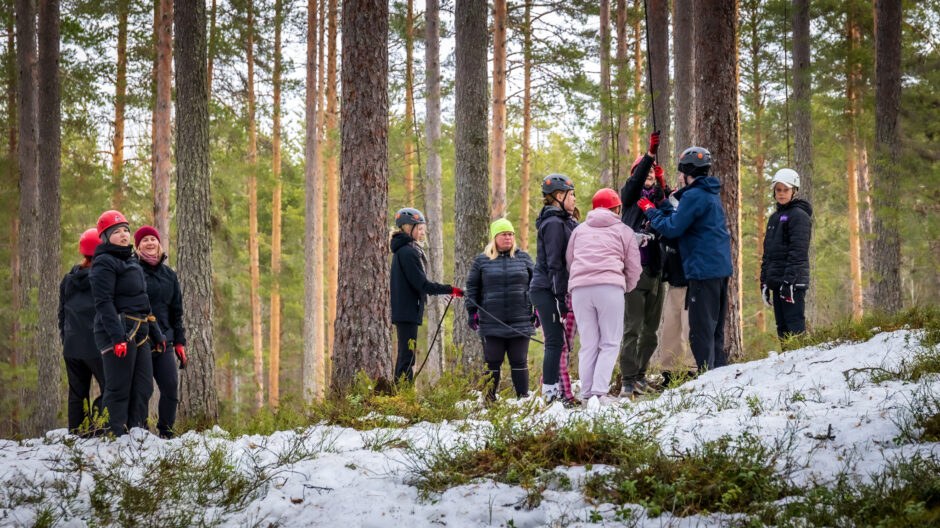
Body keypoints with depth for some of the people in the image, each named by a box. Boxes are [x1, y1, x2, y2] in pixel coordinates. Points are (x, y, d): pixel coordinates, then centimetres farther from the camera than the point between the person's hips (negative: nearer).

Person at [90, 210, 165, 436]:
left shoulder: (132, 262, 22)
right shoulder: (104, 263, -7)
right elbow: (104, 303, -16)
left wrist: (156, 334, 25)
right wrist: (117, 337, -25)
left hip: (139, 333, 9)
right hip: (116, 332, -9)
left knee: (143, 388, 7)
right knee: (119, 391, -9)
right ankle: (116, 437, -8)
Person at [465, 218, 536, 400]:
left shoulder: (524, 258, 9)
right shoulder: (482, 261, 7)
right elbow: (472, 288, 10)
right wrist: (472, 312, 3)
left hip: (520, 322, 1)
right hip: (491, 323, -1)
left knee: (519, 362, 4)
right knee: (492, 363, 3)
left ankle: (523, 398, 9)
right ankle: (489, 400, 8)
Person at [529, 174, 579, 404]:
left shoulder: (564, 221, 19)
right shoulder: (554, 223, -12)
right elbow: (554, 263, -16)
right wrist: (560, 298, -18)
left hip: (549, 290, 9)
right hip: (547, 290, -9)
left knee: (558, 342, 8)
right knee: (556, 342, -10)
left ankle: (552, 391, 10)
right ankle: (550, 393, -10)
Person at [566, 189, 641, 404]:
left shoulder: (579, 230, 22)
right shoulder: (623, 231, 15)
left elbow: (568, 261, 21)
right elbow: (634, 268, 15)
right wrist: (625, 288, 31)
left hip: (579, 289, 3)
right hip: (610, 288, -3)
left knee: (588, 344, 7)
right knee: (610, 342, 0)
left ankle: (587, 394, -1)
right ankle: (600, 392, -15)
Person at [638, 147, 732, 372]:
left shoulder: (694, 196, -14)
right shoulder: (711, 194, 16)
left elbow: (672, 228, -12)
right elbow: (682, 218, 18)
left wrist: (651, 210, 1)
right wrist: (663, 204, 17)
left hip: (703, 269, -10)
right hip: (721, 268, 10)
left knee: (701, 330, -8)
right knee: (715, 328, 14)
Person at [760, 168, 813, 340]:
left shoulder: (799, 216, -6)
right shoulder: (774, 218, 20)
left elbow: (798, 251, -14)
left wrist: (788, 280, -20)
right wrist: (764, 282, 17)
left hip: (794, 281, -8)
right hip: (776, 281, 8)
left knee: (795, 327, -13)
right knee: (782, 328, 7)